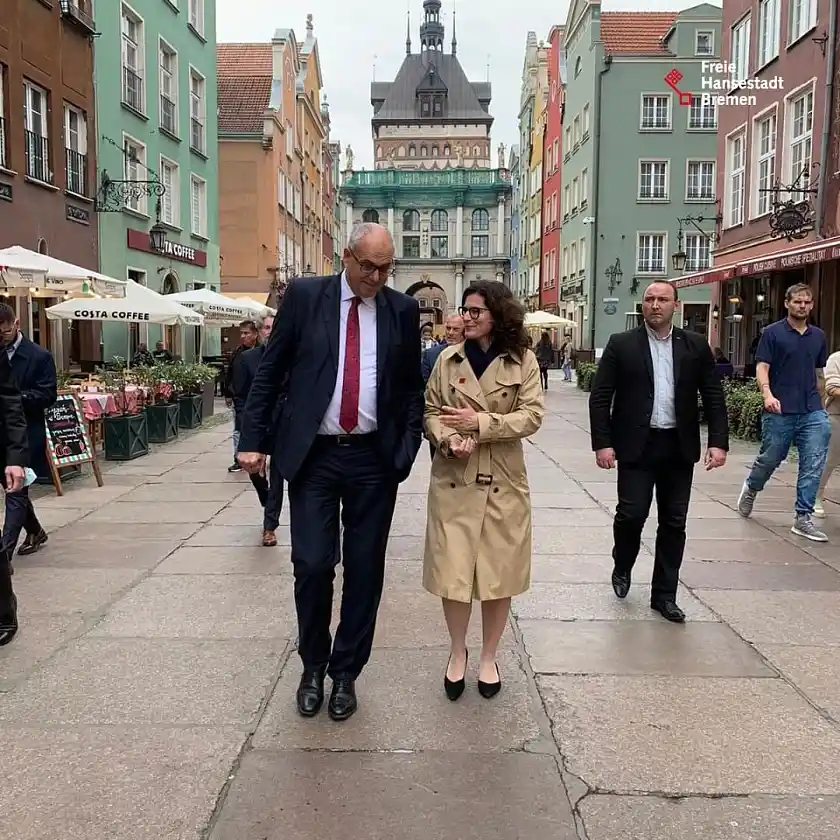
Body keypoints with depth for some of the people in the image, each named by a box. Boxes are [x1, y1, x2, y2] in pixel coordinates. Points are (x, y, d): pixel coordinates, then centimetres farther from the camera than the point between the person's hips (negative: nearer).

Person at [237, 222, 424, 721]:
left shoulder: (403, 310, 4)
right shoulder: (304, 296, 0)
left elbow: (412, 385, 10)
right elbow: (270, 371, 3)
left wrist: (409, 444, -2)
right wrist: (252, 439, -1)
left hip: (375, 459, 2)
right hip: (313, 455, -1)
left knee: (365, 569, 7)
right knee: (312, 565, -1)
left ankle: (345, 672, 25)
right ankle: (313, 666, 25)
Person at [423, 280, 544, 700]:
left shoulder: (523, 360, 1)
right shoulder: (448, 358, 5)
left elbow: (531, 416, -6)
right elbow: (430, 411, 6)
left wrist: (480, 423, -16)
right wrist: (449, 440, -14)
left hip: (503, 482, 0)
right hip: (454, 480, 1)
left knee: (499, 573, 7)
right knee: (453, 571, 0)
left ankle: (489, 657, 26)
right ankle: (457, 652, 24)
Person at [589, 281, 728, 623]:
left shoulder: (696, 345, 5)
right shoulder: (621, 344, -1)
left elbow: (714, 396, 5)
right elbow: (600, 397, -3)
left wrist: (718, 441, -4)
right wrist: (602, 443, -10)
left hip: (679, 448, 2)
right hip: (637, 445, -2)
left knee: (673, 523, 7)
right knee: (631, 514, -5)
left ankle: (664, 595, 20)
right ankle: (622, 568, 26)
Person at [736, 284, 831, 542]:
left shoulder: (818, 336, 12)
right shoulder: (772, 333, -2)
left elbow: (818, 371, 20)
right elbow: (762, 367, -9)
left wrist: (818, 399, 17)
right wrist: (767, 394, -24)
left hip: (812, 412, 4)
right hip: (780, 411, -3)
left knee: (813, 464, -4)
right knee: (770, 459, 8)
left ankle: (803, 517, 3)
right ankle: (751, 489, 39)